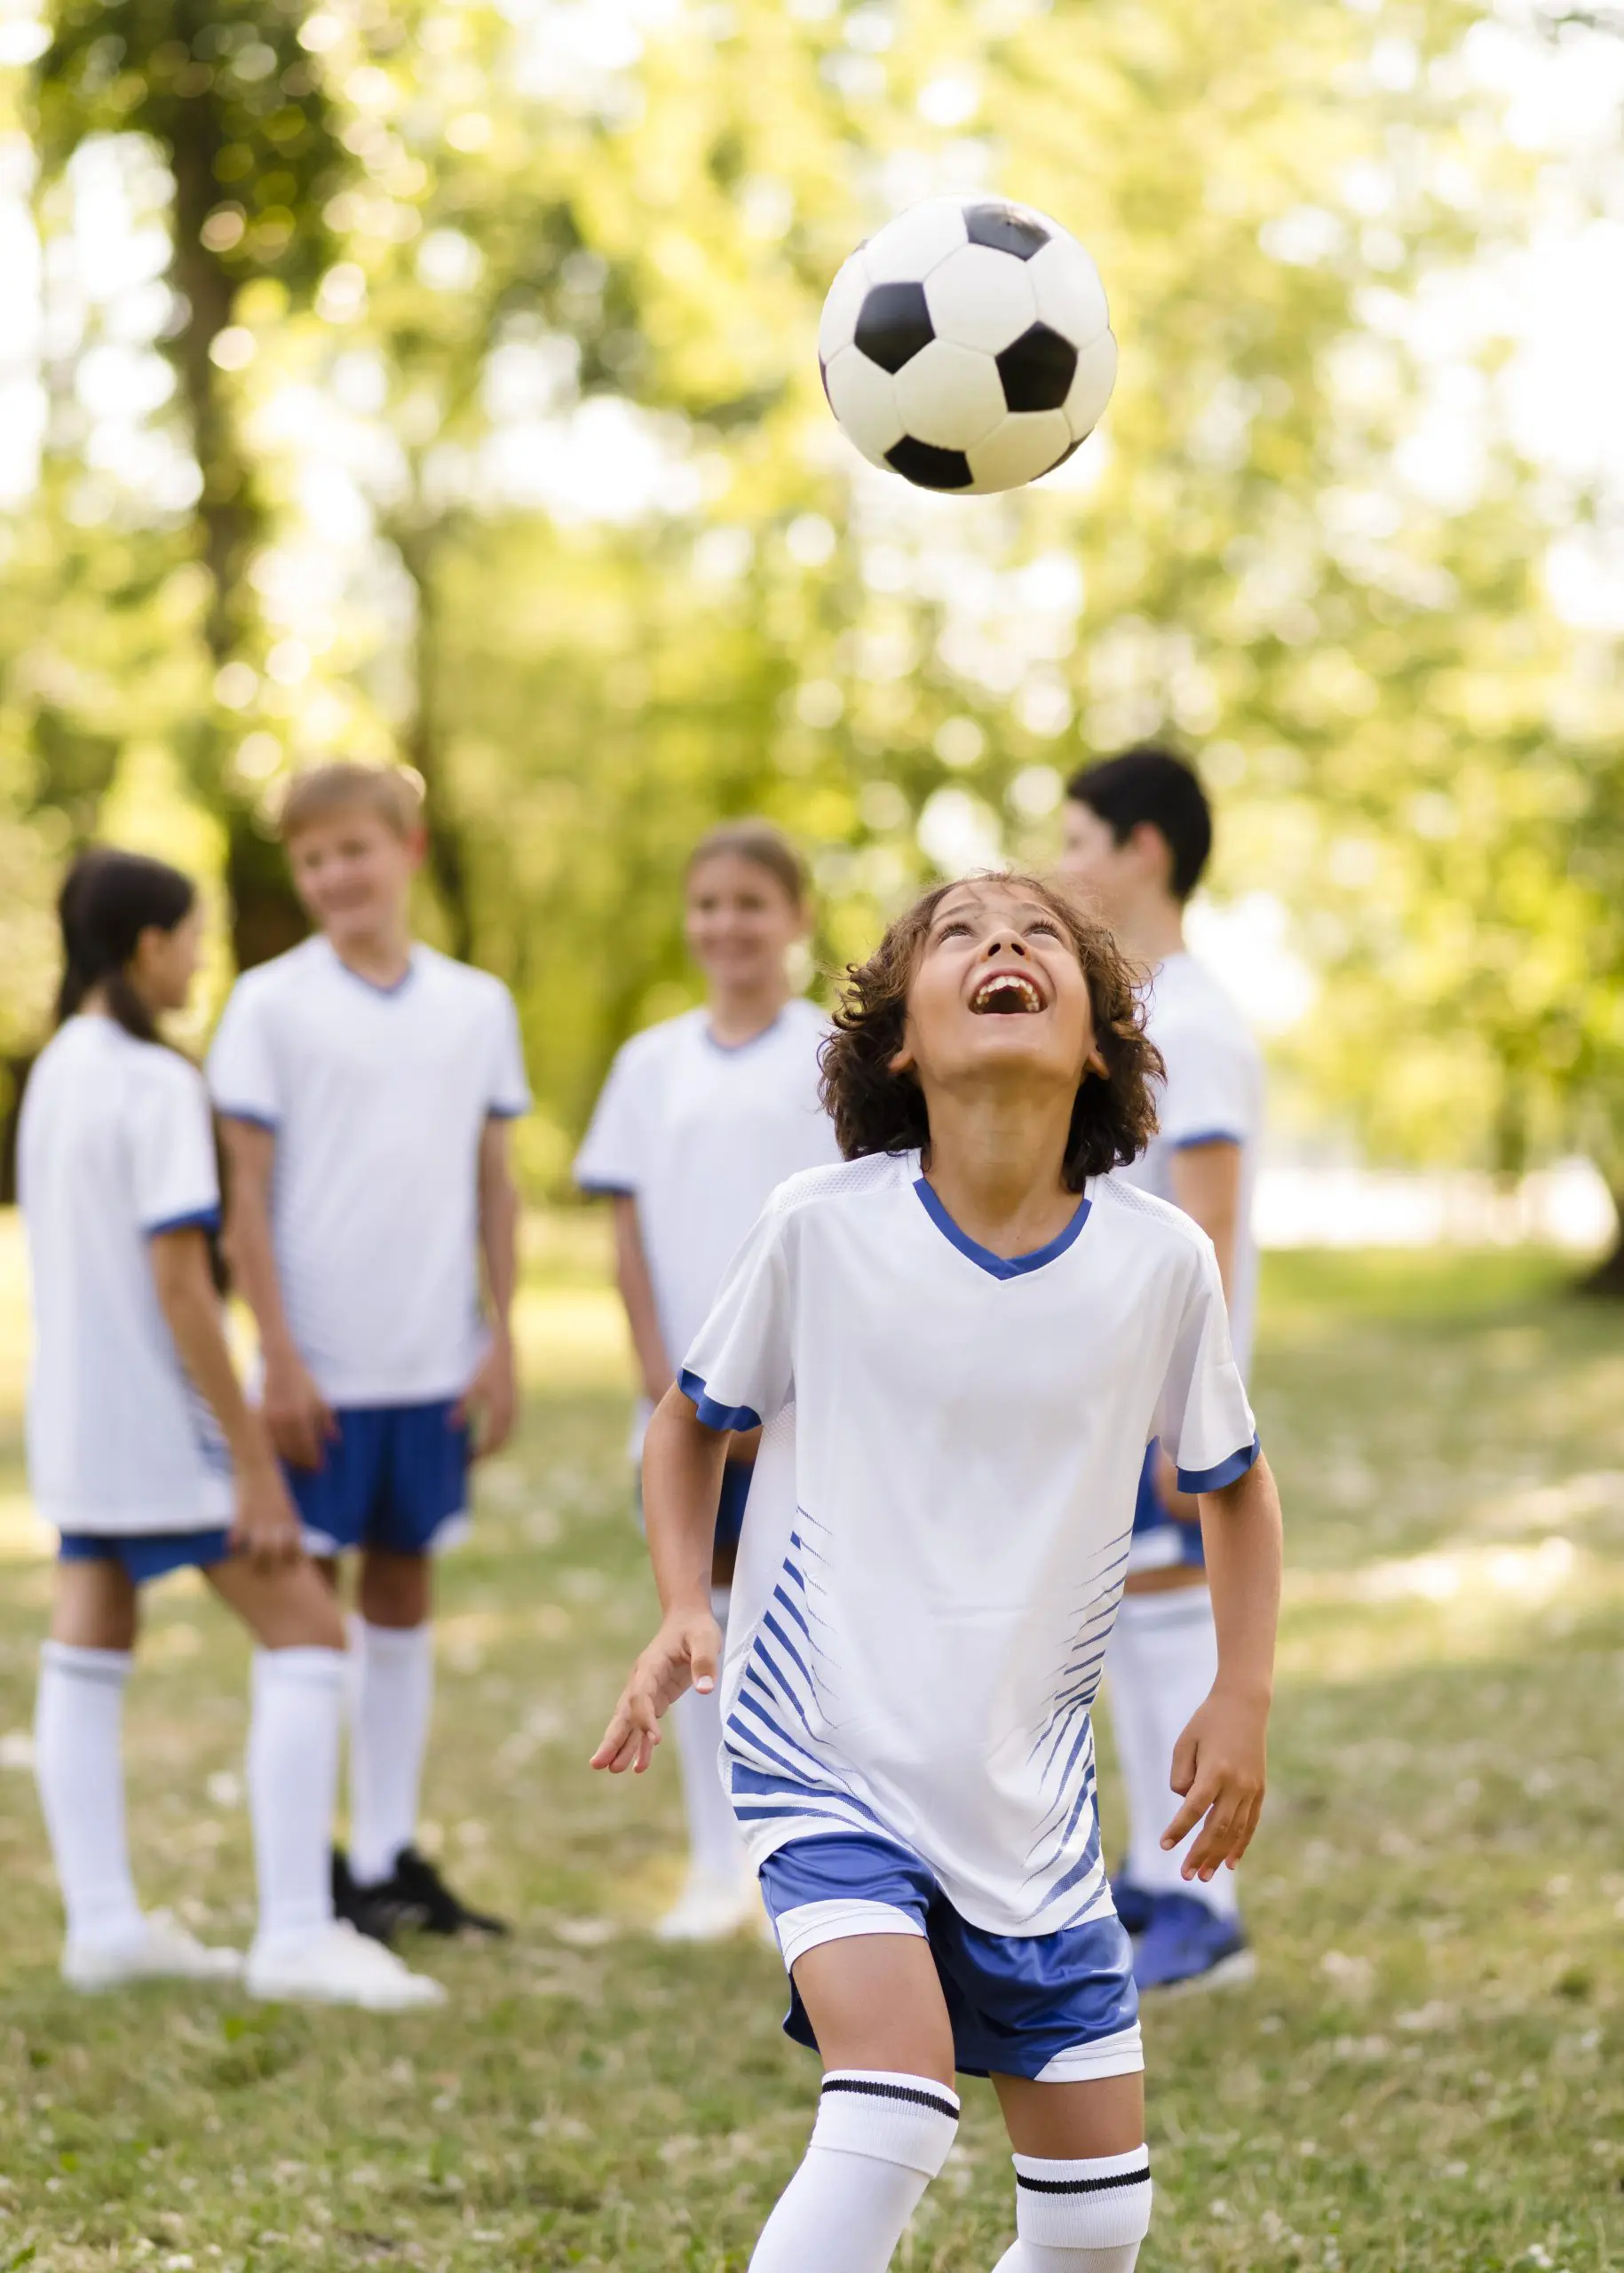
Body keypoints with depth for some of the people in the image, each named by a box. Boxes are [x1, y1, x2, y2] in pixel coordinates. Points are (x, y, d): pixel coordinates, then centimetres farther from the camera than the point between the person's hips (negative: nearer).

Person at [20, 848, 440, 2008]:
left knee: (86, 1659, 9)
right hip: (161, 1422, -9)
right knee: (305, 1632, -5)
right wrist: (253, 1464, -19)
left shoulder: (54, 1072, 10)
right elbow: (178, 1282, -21)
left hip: (73, 1421, 9)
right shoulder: (157, 1084, -16)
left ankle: (103, 1923, 11)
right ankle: (295, 1932, -9)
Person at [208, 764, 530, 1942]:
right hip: (321, 1363, -3)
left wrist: (503, 1342, 5)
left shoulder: (476, 1005, 6)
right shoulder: (272, 1004, -3)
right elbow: (247, 1191, -4)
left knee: (405, 1584, 10)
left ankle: (390, 1853, 19)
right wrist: (280, 1357, -10)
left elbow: (494, 1183, 10)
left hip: (437, 1362, 3)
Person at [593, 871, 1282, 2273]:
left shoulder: (1160, 1261, -6)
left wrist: (1243, 1698, 1)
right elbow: (695, 1417, 9)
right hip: (827, 1748, -3)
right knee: (894, 2109, -26)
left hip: (1032, 1788, 3)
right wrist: (684, 1609, -5)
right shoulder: (823, 1228, -10)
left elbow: (1234, 1481, 13)